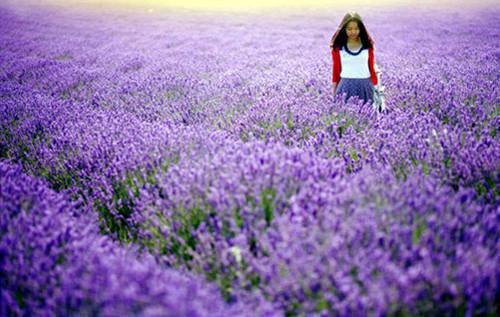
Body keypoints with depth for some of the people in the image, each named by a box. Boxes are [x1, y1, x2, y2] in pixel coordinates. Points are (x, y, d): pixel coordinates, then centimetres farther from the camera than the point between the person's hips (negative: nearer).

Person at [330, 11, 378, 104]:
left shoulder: (367, 46, 4)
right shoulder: (338, 48, 1)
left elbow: (372, 69, 8)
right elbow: (336, 72, 5)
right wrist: (334, 95, 4)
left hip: (365, 86, 1)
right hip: (346, 87, -1)